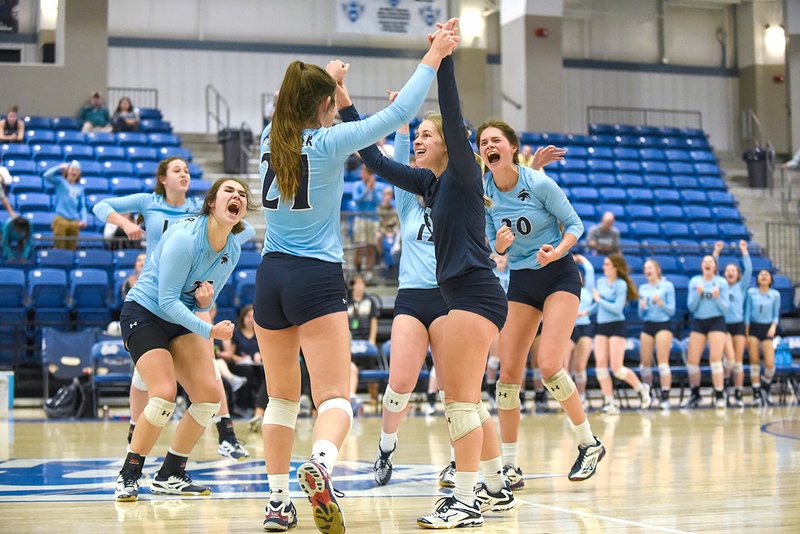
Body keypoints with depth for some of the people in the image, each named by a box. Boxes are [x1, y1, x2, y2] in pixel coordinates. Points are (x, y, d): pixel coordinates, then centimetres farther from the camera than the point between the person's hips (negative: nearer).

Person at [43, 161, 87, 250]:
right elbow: (46, 176, -12)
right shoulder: (60, 182, 5)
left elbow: (82, 206, 15)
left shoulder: (80, 188, 15)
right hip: (61, 220, -4)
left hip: (75, 222, 4)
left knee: (71, 249, 4)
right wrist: (60, 167, -12)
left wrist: (83, 219, 2)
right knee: (59, 248, -6)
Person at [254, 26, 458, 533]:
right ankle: (320, 463, -38)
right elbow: (399, 112, -7)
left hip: (271, 276, 5)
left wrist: (326, 84, 35)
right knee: (334, 396, -9)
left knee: (282, 396, 16)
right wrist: (433, 57, 1)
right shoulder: (330, 141, -8)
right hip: (317, 279, -5)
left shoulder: (270, 138, 5)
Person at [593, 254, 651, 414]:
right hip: (601, 327, 6)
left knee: (616, 368, -9)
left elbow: (617, 309, -18)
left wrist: (599, 299, -13)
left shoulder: (621, 284, -10)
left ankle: (641, 388, 16)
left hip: (616, 327, -6)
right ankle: (609, 402, -3)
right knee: (601, 364, -7)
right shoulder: (600, 281, 10)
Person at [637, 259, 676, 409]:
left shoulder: (667, 286, 1)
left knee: (663, 362, -13)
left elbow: (671, 310, -2)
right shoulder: (643, 288, 13)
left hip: (663, 325, -4)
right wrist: (642, 307, -7)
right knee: (645, 363, 4)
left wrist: (660, 303, -19)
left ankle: (665, 397, -15)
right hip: (647, 325, 4)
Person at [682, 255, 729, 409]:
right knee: (691, 361, 1)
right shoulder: (694, 282, 5)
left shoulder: (722, 282, -1)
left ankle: (719, 396, -9)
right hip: (698, 322, 3)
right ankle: (695, 395, 19)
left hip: (716, 321, -3)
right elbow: (691, 306, 2)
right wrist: (697, 294, -16)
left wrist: (717, 298, -22)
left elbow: (725, 307, -3)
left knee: (715, 359, -14)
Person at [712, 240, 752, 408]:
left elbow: (748, 270, -5)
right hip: (724, 325, -1)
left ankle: (738, 394, 3)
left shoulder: (741, 287, 8)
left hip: (739, 325, 1)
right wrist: (716, 252, -10)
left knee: (739, 361, 1)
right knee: (730, 360, -16)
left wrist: (744, 252, -11)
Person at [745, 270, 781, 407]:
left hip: (767, 329, 0)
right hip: (753, 328, 0)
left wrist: (773, 327, -13)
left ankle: (765, 388, 17)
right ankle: (756, 393, 4)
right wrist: (746, 333, -1)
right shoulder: (751, 292, 0)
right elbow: (747, 313, 3)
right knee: (754, 361, -4)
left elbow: (776, 315, 6)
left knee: (770, 364, -10)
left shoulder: (775, 295, 0)